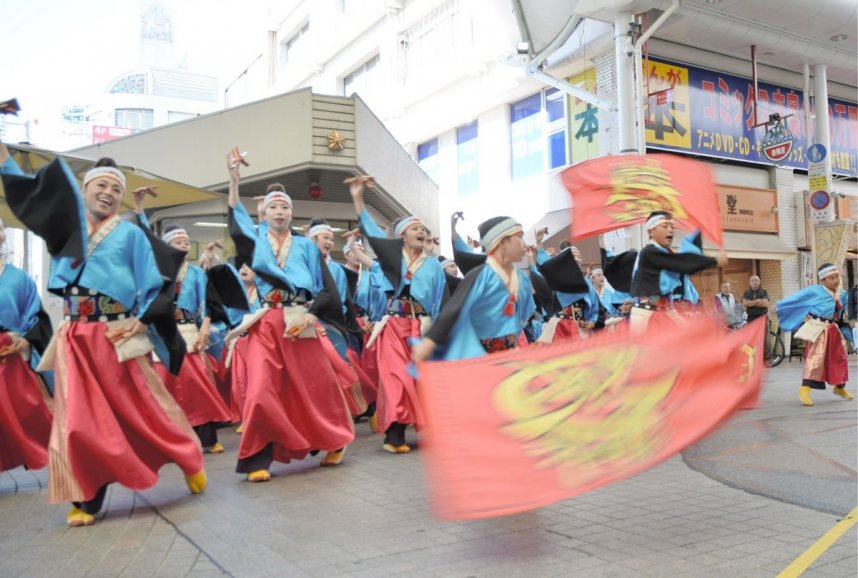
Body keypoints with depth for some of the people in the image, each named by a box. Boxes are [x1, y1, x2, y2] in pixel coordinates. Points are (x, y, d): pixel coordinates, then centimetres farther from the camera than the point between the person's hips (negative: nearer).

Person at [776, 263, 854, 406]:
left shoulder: (842, 294, 11)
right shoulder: (814, 290, -8)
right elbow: (797, 297, -4)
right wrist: (779, 305, -2)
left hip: (833, 329, 7)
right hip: (819, 328, -7)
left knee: (839, 357, 15)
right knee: (816, 357, -15)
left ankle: (839, 387, 33)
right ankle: (805, 389, -17)